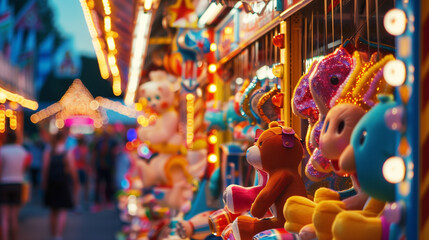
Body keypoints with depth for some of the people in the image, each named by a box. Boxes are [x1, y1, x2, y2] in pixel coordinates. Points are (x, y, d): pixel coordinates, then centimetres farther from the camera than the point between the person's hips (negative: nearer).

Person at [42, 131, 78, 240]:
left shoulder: (48, 151, 1)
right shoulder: (67, 152, -7)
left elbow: (45, 168, -3)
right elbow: (72, 170, -5)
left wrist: (44, 182, 3)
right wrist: (75, 183, 6)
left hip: (51, 183, 3)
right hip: (65, 183, -3)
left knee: (53, 211, 15)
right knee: (63, 211, -1)